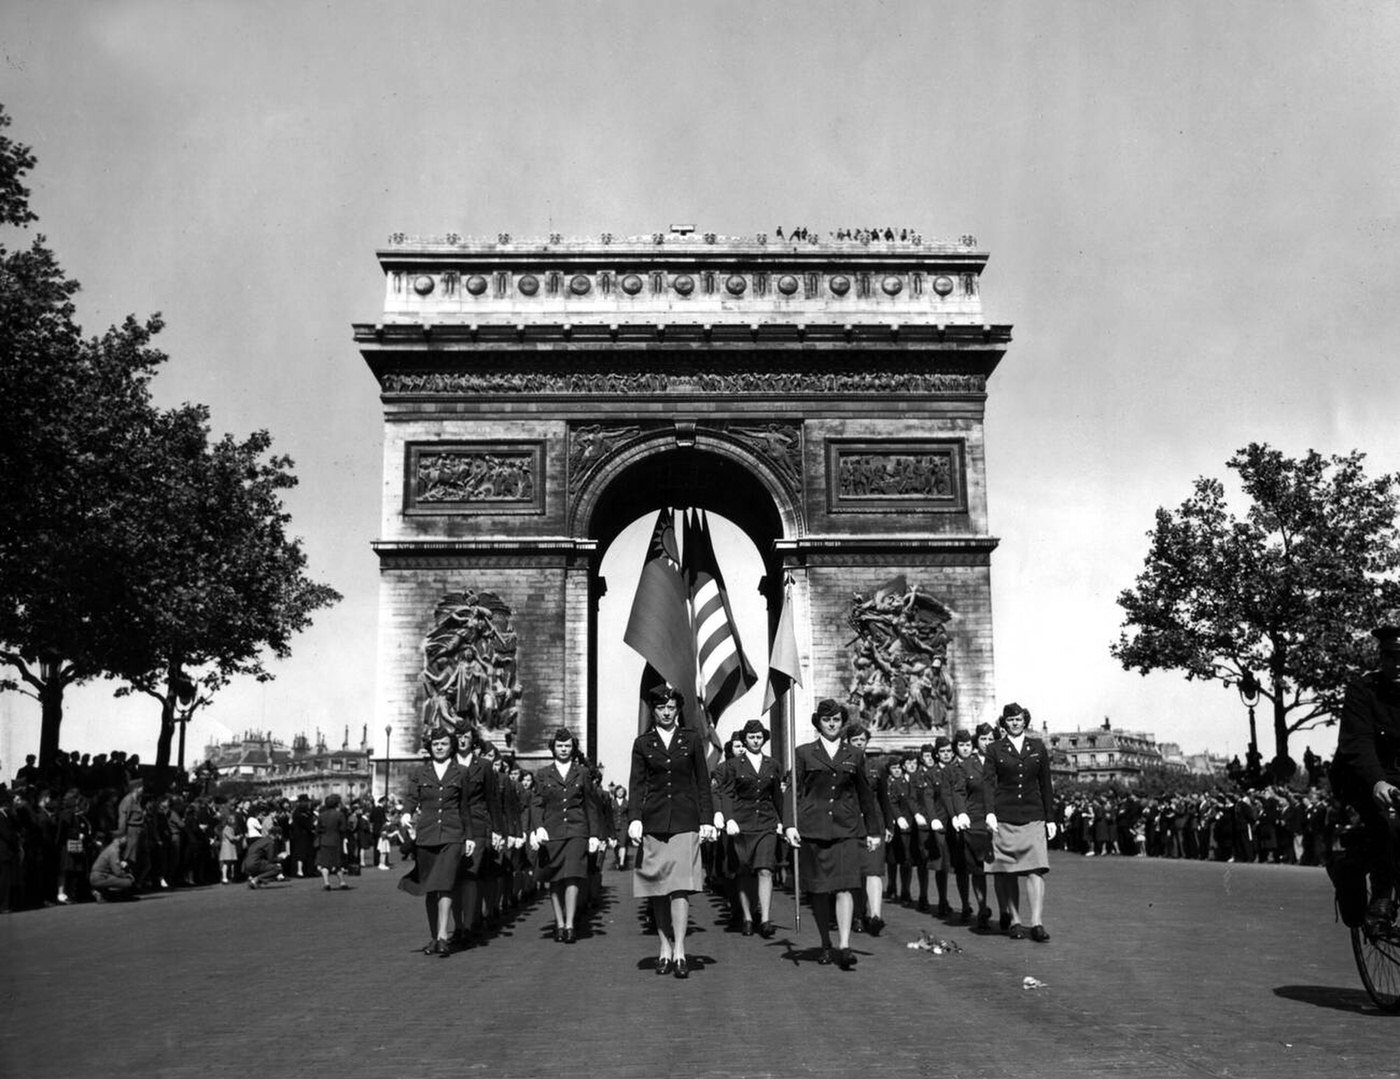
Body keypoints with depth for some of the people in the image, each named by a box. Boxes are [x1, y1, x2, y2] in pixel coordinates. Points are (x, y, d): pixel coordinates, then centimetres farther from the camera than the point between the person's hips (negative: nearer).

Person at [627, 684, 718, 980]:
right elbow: (636, 784, 3)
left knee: (680, 886, -11)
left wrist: (707, 821, 1)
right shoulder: (643, 743, 8)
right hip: (653, 822, 1)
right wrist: (634, 819, -10)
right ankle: (664, 949, 15)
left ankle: (679, 952, -10)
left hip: (685, 822, -1)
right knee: (658, 889, 5)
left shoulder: (692, 741, 8)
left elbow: (703, 784, 8)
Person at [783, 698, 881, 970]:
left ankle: (844, 946, -17)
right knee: (818, 891, 5)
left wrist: (873, 831, 20)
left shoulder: (854, 756, 12)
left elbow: (865, 795, 18)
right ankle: (826, 945, 18)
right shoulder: (803, 753, 7)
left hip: (845, 828, 0)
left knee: (844, 886, -13)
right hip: (812, 828, 0)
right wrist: (789, 824, -10)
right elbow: (792, 791, 2)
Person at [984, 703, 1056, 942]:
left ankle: (1037, 923, -12)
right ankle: (1014, 921, 13)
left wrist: (1050, 819, 10)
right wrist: (989, 812, -17)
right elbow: (988, 783, -2)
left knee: (1036, 869, -10)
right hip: (1003, 818, -1)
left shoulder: (1038, 747, 11)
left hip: (1033, 817, 1)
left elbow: (1046, 785, 13)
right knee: (1007, 873, 3)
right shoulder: (994, 750, 6)